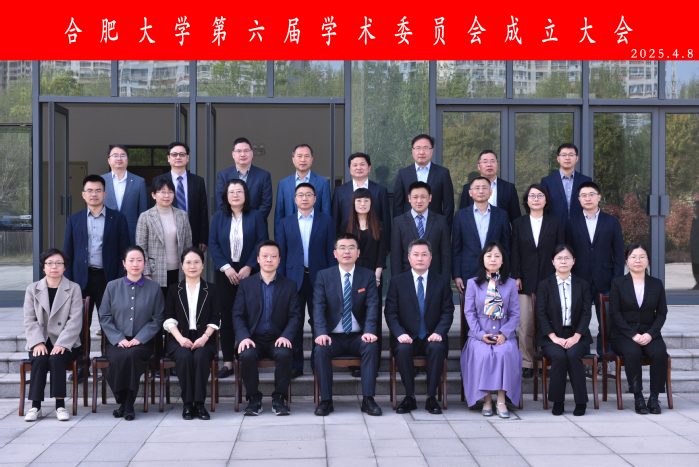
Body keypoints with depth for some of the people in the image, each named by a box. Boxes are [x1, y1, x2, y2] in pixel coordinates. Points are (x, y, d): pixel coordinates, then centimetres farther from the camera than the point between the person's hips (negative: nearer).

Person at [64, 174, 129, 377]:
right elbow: (68, 252, 10)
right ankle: (82, 366, 13)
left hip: (107, 278, -2)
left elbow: (123, 252, 2)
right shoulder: (74, 219, 10)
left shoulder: (118, 219, 4)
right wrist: (68, 282, 2)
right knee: (81, 324, 4)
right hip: (82, 278, 2)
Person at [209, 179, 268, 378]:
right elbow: (213, 244, 3)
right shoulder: (219, 216, 9)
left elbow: (262, 242, -1)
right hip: (225, 273, 1)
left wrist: (248, 267, -11)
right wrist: (226, 267, -8)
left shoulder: (255, 216, 5)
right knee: (227, 316, -1)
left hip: (249, 272, -1)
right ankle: (228, 361, 3)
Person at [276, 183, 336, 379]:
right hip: (294, 278, 1)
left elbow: (331, 251, 3)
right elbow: (281, 254, 7)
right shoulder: (285, 223, 8)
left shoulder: (326, 221, 5)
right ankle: (296, 364, 11)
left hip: (318, 277, -1)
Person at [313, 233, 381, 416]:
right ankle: (326, 400, -20)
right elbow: (318, 306, -5)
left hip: (358, 336, 0)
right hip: (333, 337, 0)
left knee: (372, 346, -30)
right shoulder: (324, 276, 5)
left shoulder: (368, 276, 6)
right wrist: (321, 333, -22)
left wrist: (369, 331, -22)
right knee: (321, 349, -30)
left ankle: (368, 399, -23)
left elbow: (372, 306, -4)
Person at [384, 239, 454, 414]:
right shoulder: (397, 281, 7)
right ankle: (409, 397, -18)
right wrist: (400, 334, -17)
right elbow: (391, 313, 1)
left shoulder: (442, 281, 9)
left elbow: (447, 312, 2)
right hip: (407, 337, 0)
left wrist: (439, 333, -15)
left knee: (438, 348, -33)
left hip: (432, 337, 0)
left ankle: (431, 397, -21)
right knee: (403, 349, -33)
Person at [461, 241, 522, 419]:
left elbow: (515, 314, 6)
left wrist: (504, 334, -11)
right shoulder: (473, 284, 7)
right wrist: (480, 334, -11)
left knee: (505, 353, -31)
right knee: (483, 354, -31)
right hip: (480, 334, 0)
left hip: (504, 334, 1)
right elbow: (469, 312, 3)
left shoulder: (510, 284, 9)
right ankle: (486, 399, -19)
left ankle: (501, 400, -24)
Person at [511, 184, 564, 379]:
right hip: (526, 280, 1)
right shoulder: (519, 223, 9)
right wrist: (516, 276, -2)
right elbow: (515, 252, 7)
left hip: (549, 279, -1)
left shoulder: (555, 223, 7)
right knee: (525, 323, -2)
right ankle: (526, 363, 7)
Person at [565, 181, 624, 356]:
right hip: (580, 281, 0)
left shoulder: (612, 222, 7)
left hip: (604, 282, 0)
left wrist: (617, 280, -3)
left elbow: (619, 254, 5)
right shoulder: (572, 224, 8)